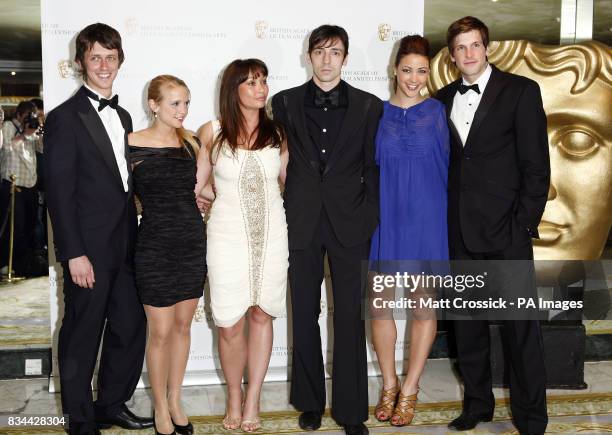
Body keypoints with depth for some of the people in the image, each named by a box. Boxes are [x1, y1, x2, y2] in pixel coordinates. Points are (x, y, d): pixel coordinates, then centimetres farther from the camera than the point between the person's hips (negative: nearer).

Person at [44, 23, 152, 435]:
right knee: (82, 338, 5)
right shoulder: (65, 117, -8)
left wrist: (133, 237, 11)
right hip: (89, 249, -7)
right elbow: (59, 192, -12)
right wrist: (74, 253, -16)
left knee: (131, 328, 12)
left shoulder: (122, 116, 14)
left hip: (125, 247, 7)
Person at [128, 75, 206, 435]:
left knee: (183, 325, 12)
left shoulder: (191, 142, 5)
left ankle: (175, 400, 27)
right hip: (155, 246, -4)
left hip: (193, 242, 4)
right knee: (161, 330, 2)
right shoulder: (132, 144, -7)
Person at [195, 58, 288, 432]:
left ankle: (253, 400, 21)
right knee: (230, 325, 1)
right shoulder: (212, 133, -2)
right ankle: (235, 397, 24)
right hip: (229, 236, -1)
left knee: (261, 315, 8)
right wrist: (231, 197, 8)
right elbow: (198, 185, 7)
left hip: (271, 235, 2)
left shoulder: (277, 133, 3)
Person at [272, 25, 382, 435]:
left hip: (349, 224, -1)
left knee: (351, 318, 2)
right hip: (302, 223, 1)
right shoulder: (285, 102, 5)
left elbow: (372, 166, 4)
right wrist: (281, 213, 3)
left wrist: (369, 218, -2)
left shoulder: (369, 106, 3)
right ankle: (310, 401, 24)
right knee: (305, 316, 9)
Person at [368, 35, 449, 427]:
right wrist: (373, 211, 2)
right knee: (381, 304, 2)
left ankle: (410, 391, 17)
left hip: (427, 219, -1)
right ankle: (389, 385, 21)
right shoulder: (378, 112, 4)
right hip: (387, 218, 1)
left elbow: (444, 164, 7)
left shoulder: (436, 112, 3)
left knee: (425, 306, 4)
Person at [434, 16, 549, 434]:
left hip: (506, 229, -4)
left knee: (521, 325, 0)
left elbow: (537, 165, -4)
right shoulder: (444, 99, 12)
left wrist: (525, 224, -10)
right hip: (461, 231, 4)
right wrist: (445, 221, 3)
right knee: (468, 325, 11)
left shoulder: (521, 91, -1)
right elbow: (444, 163, 13)